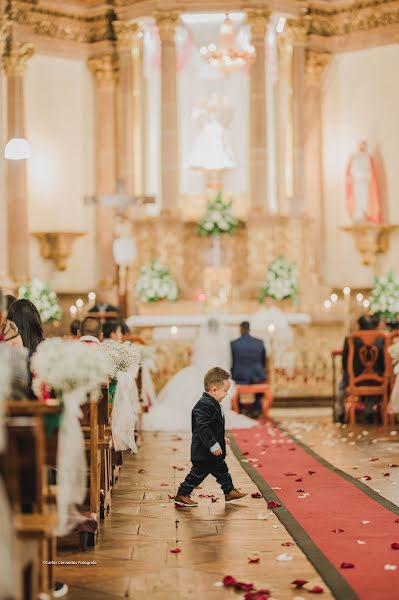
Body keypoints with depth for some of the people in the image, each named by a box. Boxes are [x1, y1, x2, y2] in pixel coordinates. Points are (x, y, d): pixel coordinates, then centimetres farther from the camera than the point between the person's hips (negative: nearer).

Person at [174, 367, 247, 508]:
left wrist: (221, 438, 27)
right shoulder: (204, 406, -25)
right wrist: (213, 445, -29)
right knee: (198, 472, -1)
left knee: (221, 470, 20)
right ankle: (182, 495, 10)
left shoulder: (213, 404, 10)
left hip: (213, 451, 10)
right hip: (203, 452, -10)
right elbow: (202, 428, -30)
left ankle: (229, 491, 34)